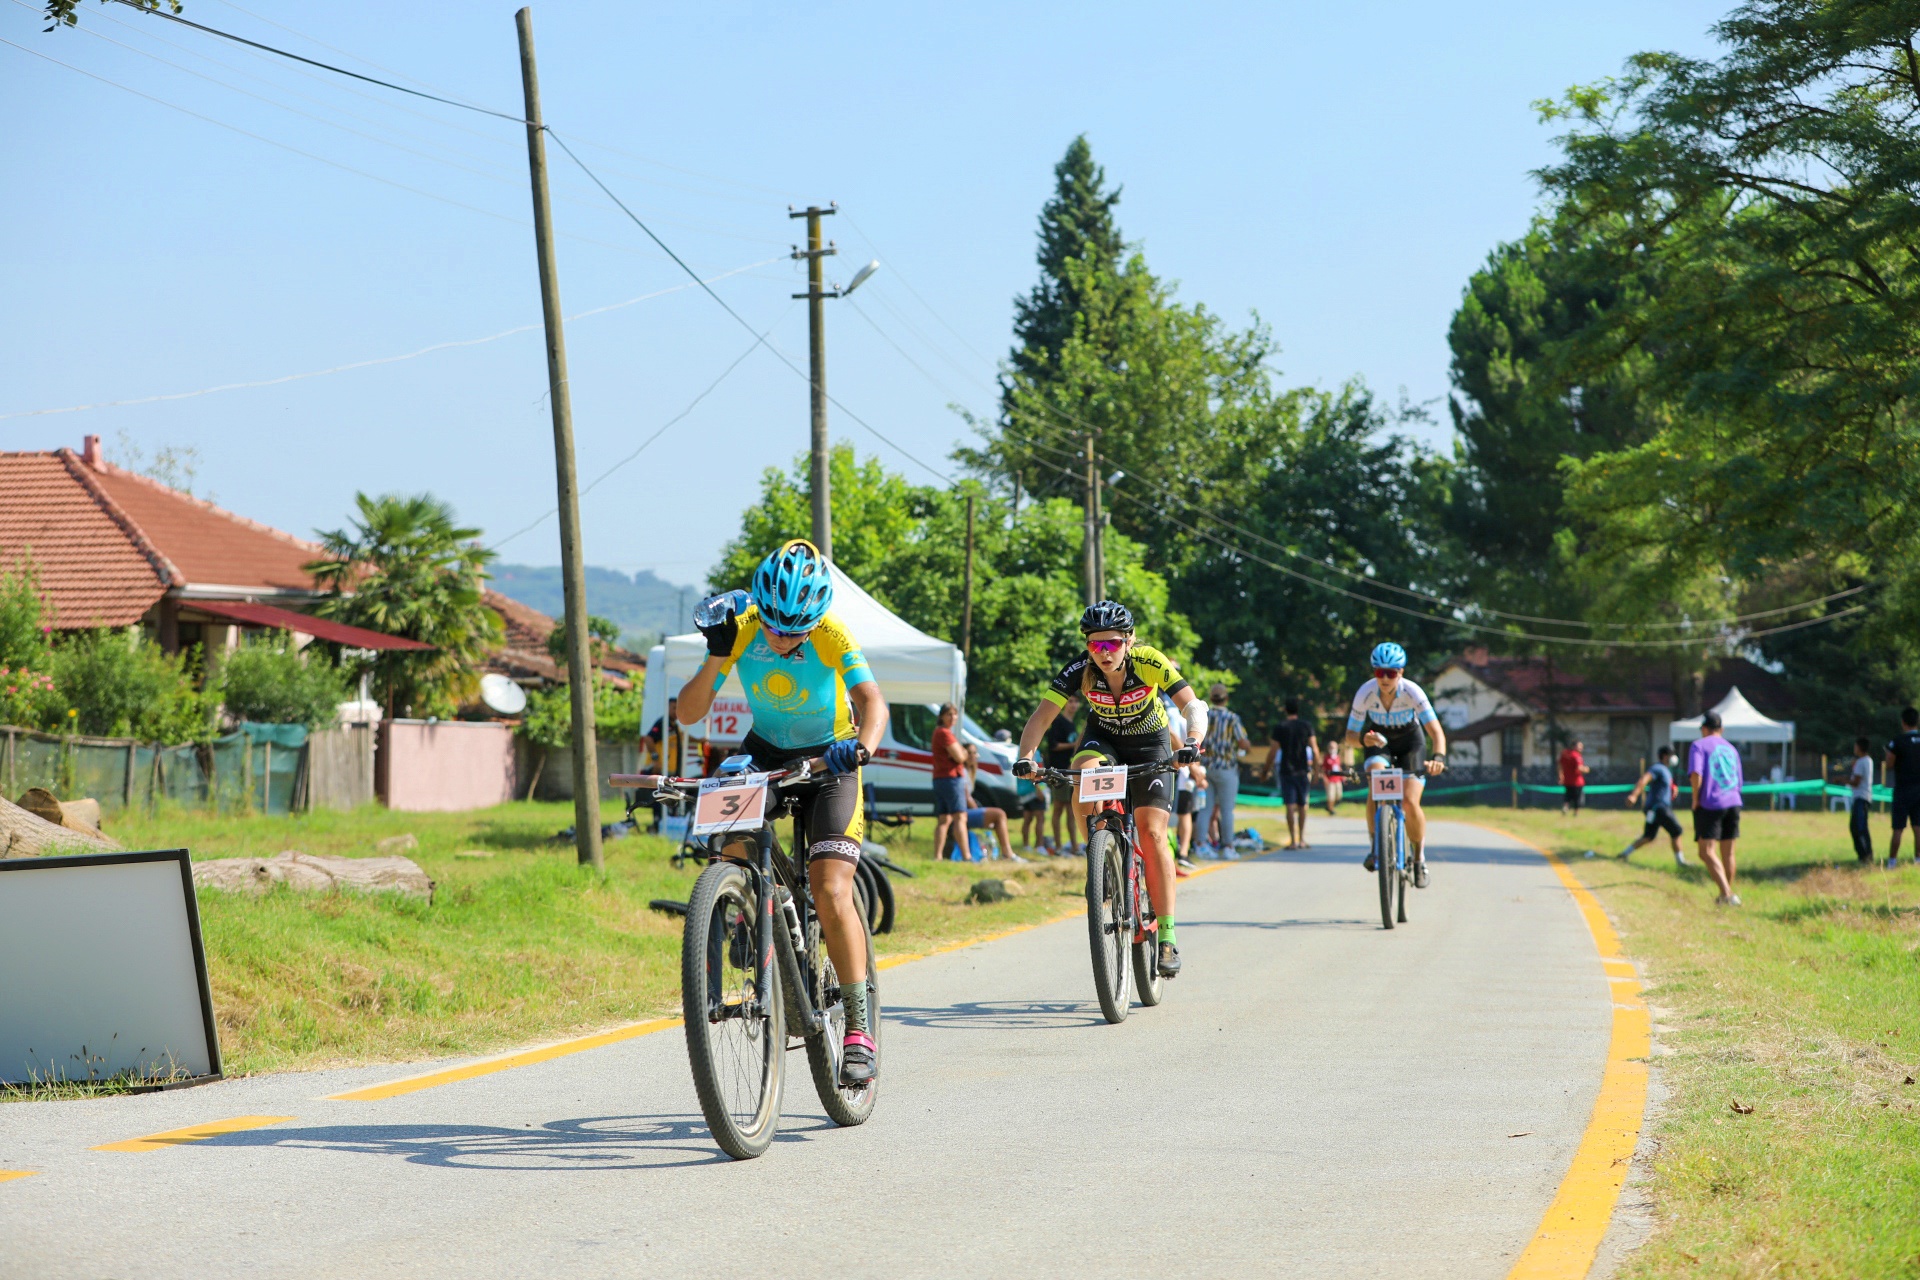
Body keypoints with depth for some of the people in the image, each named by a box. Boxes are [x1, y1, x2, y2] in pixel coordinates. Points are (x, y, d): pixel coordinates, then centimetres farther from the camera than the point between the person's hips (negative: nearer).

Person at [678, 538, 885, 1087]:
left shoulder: (832, 635, -25)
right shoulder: (741, 630, -17)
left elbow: (872, 701, -39)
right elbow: (689, 713, -17)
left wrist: (862, 747, -59)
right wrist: (717, 656, -33)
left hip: (828, 759, -4)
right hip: (766, 752, 4)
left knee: (831, 894, -19)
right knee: (731, 843, -23)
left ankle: (858, 1029, -11)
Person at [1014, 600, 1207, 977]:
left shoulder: (1150, 663, -29)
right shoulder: (1079, 670, -25)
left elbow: (1192, 706, -35)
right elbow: (1042, 715, -28)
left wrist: (1192, 742, -54)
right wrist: (1025, 755, -45)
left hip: (1149, 743, -1)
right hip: (1103, 739, 1)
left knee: (1151, 832, -14)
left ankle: (1167, 936, -9)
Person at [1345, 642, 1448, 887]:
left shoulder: (1412, 692, -30)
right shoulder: (1365, 694, -26)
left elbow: (1436, 731, -37)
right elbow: (1350, 736, -20)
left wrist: (1439, 757, -57)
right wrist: (1364, 739, -44)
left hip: (1410, 742, -1)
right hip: (1380, 741, 1)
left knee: (1410, 803, -18)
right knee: (1375, 785, -30)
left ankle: (1419, 857, 5)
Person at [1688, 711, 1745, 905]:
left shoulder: (1699, 745, -1)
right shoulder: (1731, 749, 19)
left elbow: (1696, 775, -16)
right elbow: (1738, 782, 20)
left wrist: (1695, 800, -6)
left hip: (1709, 804, -6)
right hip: (1733, 803, 6)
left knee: (1707, 852, -8)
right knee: (1728, 853, 16)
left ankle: (1727, 893, -24)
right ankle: (1727, 894, 25)